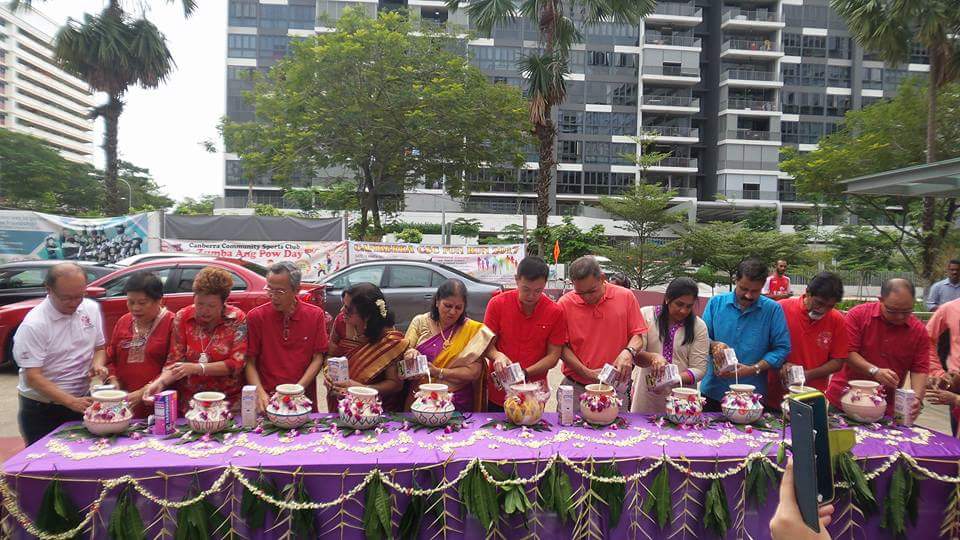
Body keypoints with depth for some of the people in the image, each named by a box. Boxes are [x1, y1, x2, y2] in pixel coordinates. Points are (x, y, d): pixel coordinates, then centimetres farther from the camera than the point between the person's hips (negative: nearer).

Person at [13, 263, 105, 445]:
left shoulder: (92, 309, -4)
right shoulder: (34, 325, -20)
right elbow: (32, 377, -20)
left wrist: (97, 364, -12)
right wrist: (71, 402, -29)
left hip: (82, 401, 5)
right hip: (41, 410, -5)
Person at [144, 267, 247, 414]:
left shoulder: (237, 318, -3)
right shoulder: (183, 317, 3)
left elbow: (237, 363, -8)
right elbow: (174, 361, 3)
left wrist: (196, 368, -17)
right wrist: (160, 382, -15)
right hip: (188, 402, 2)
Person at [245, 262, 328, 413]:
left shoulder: (316, 315, 2)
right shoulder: (255, 317, 0)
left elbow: (318, 358, 2)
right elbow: (250, 362, 2)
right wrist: (260, 393, -13)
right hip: (267, 399, 0)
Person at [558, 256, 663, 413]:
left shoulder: (626, 297, -1)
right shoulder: (565, 304, -5)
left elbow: (637, 336, 3)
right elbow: (562, 347, -4)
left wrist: (628, 352, -18)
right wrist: (587, 373, -14)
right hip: (576, 389, -1)